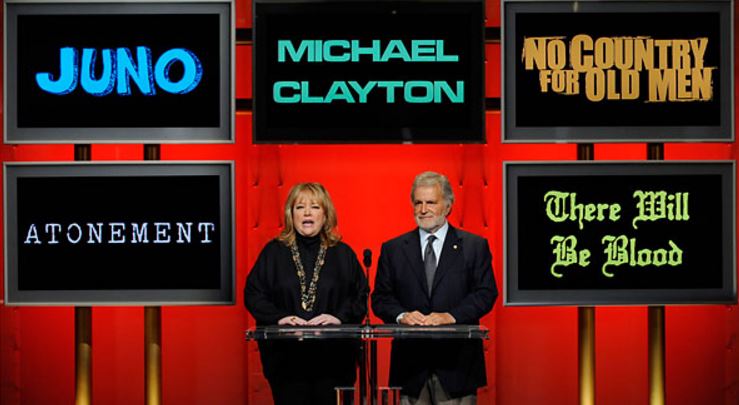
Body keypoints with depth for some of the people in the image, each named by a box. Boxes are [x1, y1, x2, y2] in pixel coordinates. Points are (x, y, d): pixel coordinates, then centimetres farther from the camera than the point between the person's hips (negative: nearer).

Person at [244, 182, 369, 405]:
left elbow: (361, 295, 7)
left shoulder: (342, 254, 10)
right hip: (285, 355, 0)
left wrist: (339, 317, -10)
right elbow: (253, 295, 5)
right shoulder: (274, 252, 9)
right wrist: (279, 317, -10)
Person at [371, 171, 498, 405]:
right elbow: (380, 297, 9)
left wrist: (451, 316, -14)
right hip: (410, 361, 1)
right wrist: (401, 315, -12)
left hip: (457, 361, -1)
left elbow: (486, 293, 0)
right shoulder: (393, 249, 11)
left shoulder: (474, 246, 6)